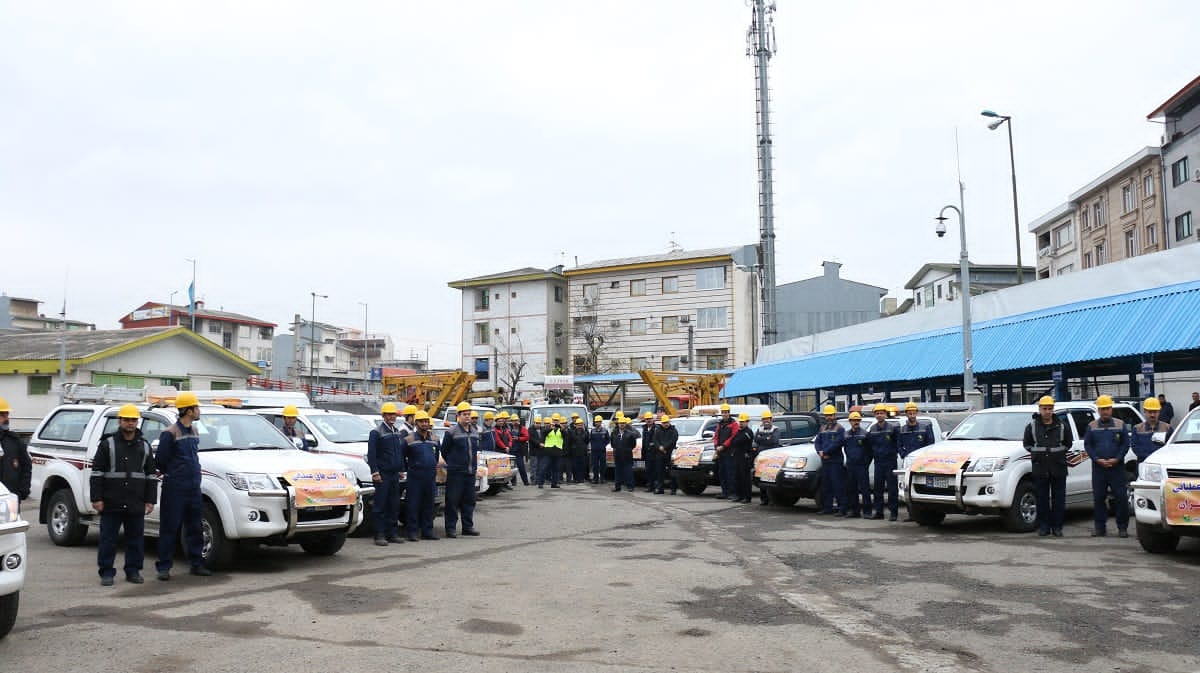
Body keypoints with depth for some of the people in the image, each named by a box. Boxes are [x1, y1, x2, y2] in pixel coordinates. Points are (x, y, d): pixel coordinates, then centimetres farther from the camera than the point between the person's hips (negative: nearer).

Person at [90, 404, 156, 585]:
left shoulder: (144, 446, 11)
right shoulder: (107, 444, 2)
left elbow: (151, 475, 13)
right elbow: (96, 473, -1)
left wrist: (150, 500, 7)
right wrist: (96, 498, -8)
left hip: (136, 505, 3)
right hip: (111, 504, -3)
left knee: (136, 539, 7)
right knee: (108, 539, 3)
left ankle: (133, 571, 17)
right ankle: (107, 573, 12)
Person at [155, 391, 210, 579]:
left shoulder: (194, 431, 12)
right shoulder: (170, 433, -11)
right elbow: (160, 460, -7)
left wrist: (193, 475, 14)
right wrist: (172, 474, 5)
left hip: (194, 487, 7)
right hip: (174, 488, -7)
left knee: (195, 527, 10)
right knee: (170, 528, 0)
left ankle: (196, 564, 18)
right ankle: (164, 567, 7)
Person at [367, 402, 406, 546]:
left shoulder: (398, 432, 15)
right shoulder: (376, 432, -6)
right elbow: (371, 454, -11)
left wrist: (401, 470, 17)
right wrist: (375, 472, -16)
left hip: (394, 474, 7)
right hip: (382, 474, -7)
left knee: (394, 505, 9)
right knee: (380, 505, -4)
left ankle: (393, 533, 15)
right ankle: (379, 535, -1)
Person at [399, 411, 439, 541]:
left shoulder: (434, 439, 11)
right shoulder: (408, 439, -4)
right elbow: (401, 456, 2)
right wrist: (404, 469, 1)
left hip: (431, 477, 5)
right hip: (415, 477, -5)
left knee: (429, 504, 9)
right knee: (413, 505, -3)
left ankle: (427, 531, 16)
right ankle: (412, 532, 2)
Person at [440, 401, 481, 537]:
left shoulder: (474, 432, 12)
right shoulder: (452, 432, -8)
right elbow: (444, 450, -1)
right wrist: (452, 464, 7)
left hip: (471, 472, 6)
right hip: (455, 473, -6)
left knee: (469, 500, 10)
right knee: (452, 500, -3)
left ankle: (468, 527, 19)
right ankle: (450, 528, 3)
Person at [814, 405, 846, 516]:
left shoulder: (840, 429, -2)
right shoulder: (822, 429, 19)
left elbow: (838, 443, -15)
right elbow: (817, 441, 13)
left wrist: (825, 452, -15)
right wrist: (820, 452, -6)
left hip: (836, 461, -7)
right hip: (825, 461, 7)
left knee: (838, 486, -8)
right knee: (825, 486, 10)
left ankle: (842, 509, -7)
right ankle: (827, 507, 17)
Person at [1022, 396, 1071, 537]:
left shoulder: (1061, 426, 5)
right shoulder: (1031, 426, 3)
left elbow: (1068, 443, 15)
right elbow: (1026, 443, 14)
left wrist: (1059, 453, 5)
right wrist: (1036, 453, 4)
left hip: (1058, 468, 0)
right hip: (1040, 469, 0)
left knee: (1059, 499, 3)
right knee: (1042, 499, 3)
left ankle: (1057, 527, 10)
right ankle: (1043, 527, 9)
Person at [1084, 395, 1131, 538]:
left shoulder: (1120, 425, 6)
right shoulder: (1092, 426, 9)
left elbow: (1126, 444, 3)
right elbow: (1087, 445, 6)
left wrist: (1117, 459, -10)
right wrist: (1097, 459, -8)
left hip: (1117, 467, -1)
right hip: (1098, 467, 1)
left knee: (1121, 497, -4)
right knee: (1098, 498, 3)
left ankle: (1122, 527, 5)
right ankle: (1100, 527, 11)